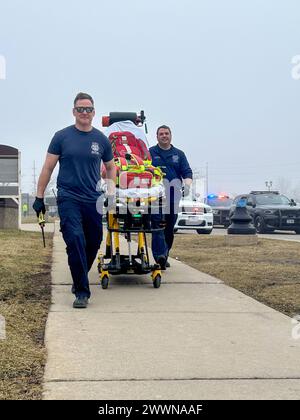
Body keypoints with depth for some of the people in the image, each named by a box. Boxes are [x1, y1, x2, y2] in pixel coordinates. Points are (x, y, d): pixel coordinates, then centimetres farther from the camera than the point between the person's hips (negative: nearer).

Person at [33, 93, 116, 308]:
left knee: (94, 243, 10)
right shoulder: (62, 136, 1)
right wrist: (39, 196, 0)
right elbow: (48, 167, 3)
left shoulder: (101, 139, 8)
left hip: (93, 200, 4)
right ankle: (82, 291, -11)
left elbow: (110, 167, 21)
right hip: (68, 199, -3)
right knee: (75, 240, -16)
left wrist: (111, 186, 3)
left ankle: (79, 278, 35)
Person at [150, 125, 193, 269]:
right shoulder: (150, 153, 8)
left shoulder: (178, 154, 16)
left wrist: (187, 184, -12)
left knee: (170, 228, 8)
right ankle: (159, 255, -26)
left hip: (173, 196, 4)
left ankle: (164, 257, 18)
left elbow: (187, 172, 8)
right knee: (158, 224, -17)